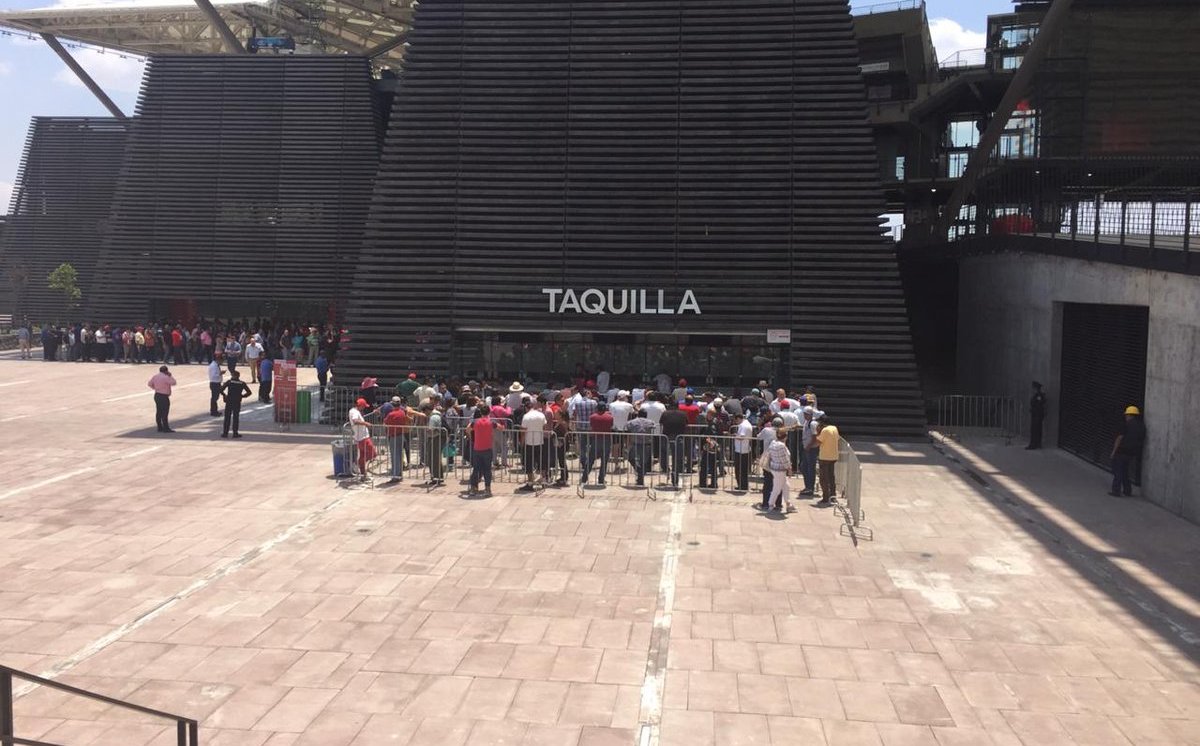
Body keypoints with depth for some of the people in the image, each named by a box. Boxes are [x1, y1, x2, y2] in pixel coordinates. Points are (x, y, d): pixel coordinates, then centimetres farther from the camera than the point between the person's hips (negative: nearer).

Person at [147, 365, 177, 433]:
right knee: (165, 413, -6)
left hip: (157, 395, 9)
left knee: (159, 412, 11)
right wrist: (170, 375, 0)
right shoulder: (165, 377, -18)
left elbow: (149, 384, 14)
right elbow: (173, 383, -9)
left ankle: (160, 427, 15)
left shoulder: (155, 376, 6)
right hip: (164, 397, -9)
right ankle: (166, 428, -4)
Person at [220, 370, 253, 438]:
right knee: (236, 417, 7)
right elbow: (249, 392, -2)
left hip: (229, 402, -1)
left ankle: (225, 433, 6)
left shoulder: (229, 382, -3)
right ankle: (235, 433, 5)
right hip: (237, 402, 1)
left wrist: (224, 395, 6)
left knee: (227, 418, 6)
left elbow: (221, 389, -11)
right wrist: (242, 396, 8)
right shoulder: (242, 383, 2)